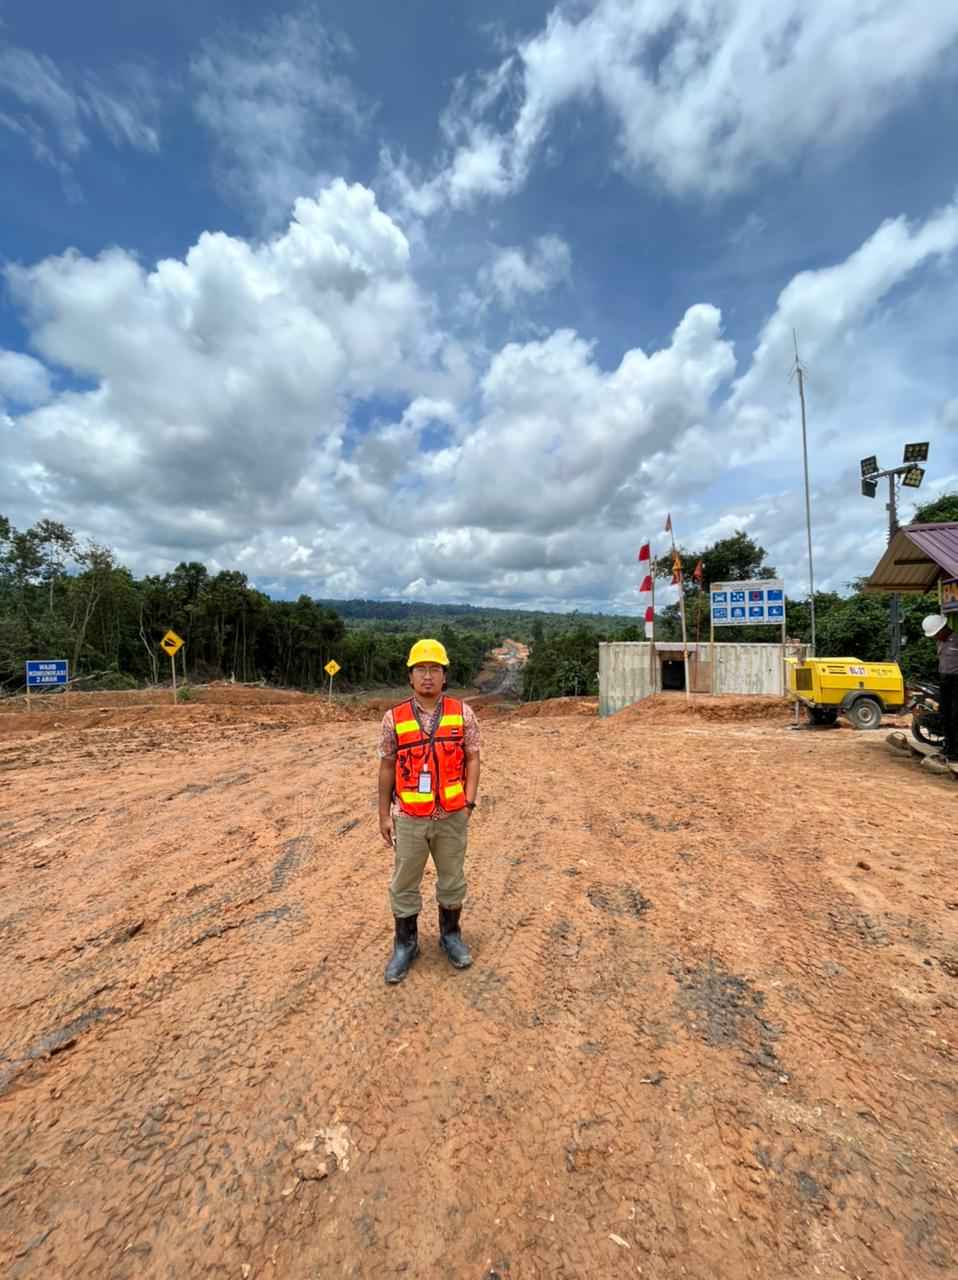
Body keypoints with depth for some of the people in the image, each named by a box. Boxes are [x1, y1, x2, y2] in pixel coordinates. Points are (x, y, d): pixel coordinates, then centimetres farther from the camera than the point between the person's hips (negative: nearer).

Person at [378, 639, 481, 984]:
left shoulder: (462, 713, -6)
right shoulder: (394, 718, -6)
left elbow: (472, 758, -3)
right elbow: (386, 768, 0)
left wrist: (469, 802, -11)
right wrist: (384, 814, 2)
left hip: (452, 817, 1)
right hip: (409, 819, 0)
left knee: (452, 880, 19)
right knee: (404, 885, 15)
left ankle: (451, 935, 43)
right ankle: (405, 944, 39)